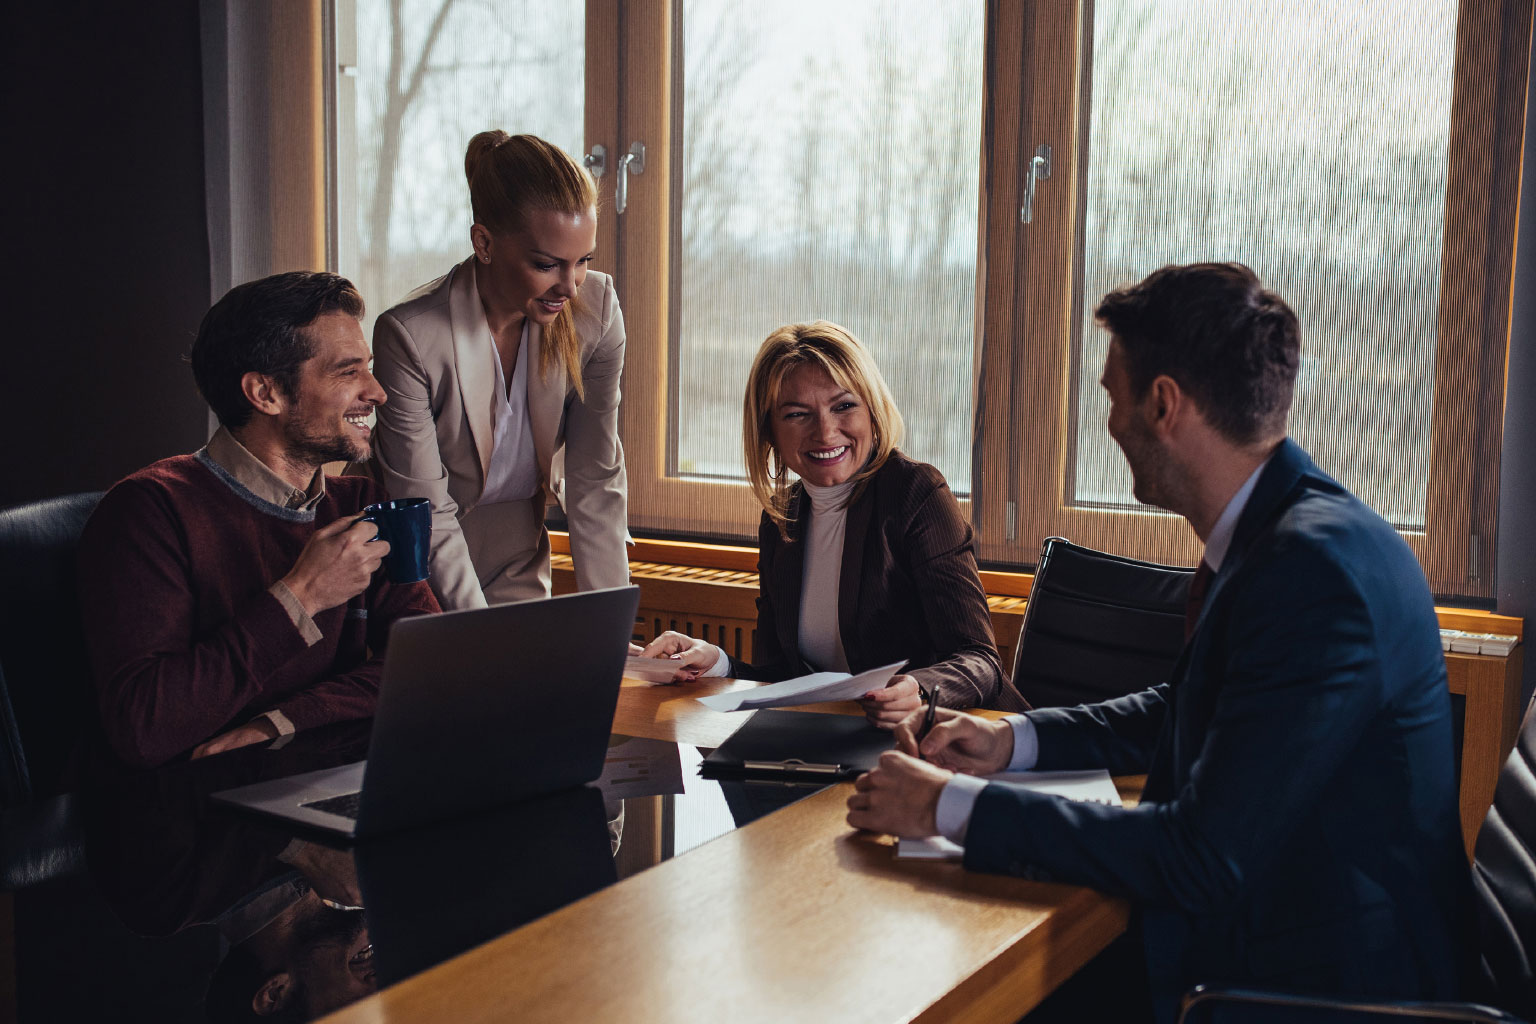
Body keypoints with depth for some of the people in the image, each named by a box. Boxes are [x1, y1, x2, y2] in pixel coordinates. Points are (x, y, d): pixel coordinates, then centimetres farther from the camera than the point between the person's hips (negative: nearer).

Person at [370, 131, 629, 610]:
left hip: (519, 570, 3)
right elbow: (428, 516, -20)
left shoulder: (596, 308, -13)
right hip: (421, 575, -3)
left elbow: (596, 480, -9)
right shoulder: (409, 336, -24)